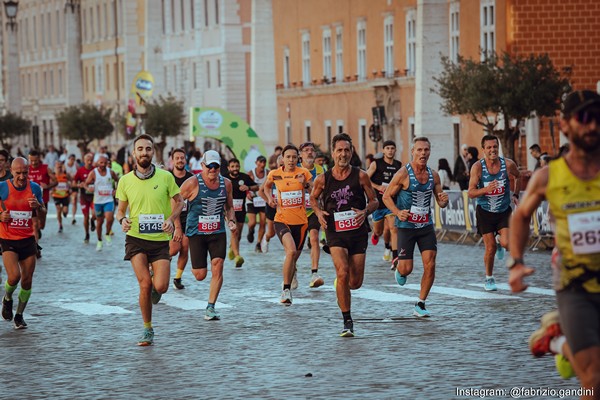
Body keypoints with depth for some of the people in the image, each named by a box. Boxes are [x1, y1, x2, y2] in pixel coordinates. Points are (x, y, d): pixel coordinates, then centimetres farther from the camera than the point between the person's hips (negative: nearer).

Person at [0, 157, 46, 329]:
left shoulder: (35, 188, 1)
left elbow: (42, 214, 10)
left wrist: (38, 206, -12)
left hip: (28, 239, 3)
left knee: (27, 281, 2)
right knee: (14, 276, -19)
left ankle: (19, 315, 20)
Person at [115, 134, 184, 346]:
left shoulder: (165, 177, -3)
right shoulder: (125, 181, 0)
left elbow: (179, 201, 9)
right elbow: (120, 210, 12)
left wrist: (171, 219, -9)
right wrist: (122, 220, -12)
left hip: (160, 239, 0)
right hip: (136, 239, 0)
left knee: (160, 287, -10)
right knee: (145, 284, -11)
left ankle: (154, 288, 30)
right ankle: (147, 329, 6)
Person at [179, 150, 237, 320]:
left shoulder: (226, 184, 3)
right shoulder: (193, 183, -10)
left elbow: (229, 206, 19)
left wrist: (231, 221, 0)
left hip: (218, 232, 3)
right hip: (196, 233, -3)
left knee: (217, 267, -12)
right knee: (200, 275, -3)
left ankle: (210, 308, -3)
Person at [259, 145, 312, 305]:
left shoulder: (304, 173, -1)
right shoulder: (274, 174, 0)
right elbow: (263, 190, 20)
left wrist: (305, 185, -17)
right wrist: (270, 200, 3)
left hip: (300, 221, 2)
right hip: (282, 220, -2)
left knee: (294, 257, 12)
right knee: (291, 251, -26)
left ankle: (286, 289, 39)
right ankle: (287, 289, -18)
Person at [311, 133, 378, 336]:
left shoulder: (360, 176, -2)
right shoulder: (322, 179, -1)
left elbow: (374, 201, 6)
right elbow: (313, 198, 18)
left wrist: (366, 211, -15)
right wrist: (319, 212, -2)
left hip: (358, 232, 1)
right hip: (335, 232, -1)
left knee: (356, 282, 4)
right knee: (343, 272, -21)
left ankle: (340, 284, 43)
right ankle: (347, 321, -13)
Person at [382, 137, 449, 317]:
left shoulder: (433, 175, 4)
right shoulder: (403, 174, -11)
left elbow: (441, 203, 14)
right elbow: (386, 196, -5)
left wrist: (444, 200, -11)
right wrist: (397, 212, -22)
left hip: (426, 225, 4)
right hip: (406, 226, -4)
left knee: (430, 265, -7)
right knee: (406, 269, -6)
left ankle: (420, 305, 6)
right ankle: (398, 266, 33)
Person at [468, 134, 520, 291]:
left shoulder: (508, 164, -12)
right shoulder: (478, 167, -16)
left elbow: (518, 176, 12)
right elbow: (471, 193, -18)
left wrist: (515, 194, 7)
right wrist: (486, 189, -35)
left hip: (504, 211, 1)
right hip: (485, 212, -1)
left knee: (506, 243, -16)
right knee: (490, 248, -1)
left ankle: (500, 247, 24)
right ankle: (489, 278, 22)